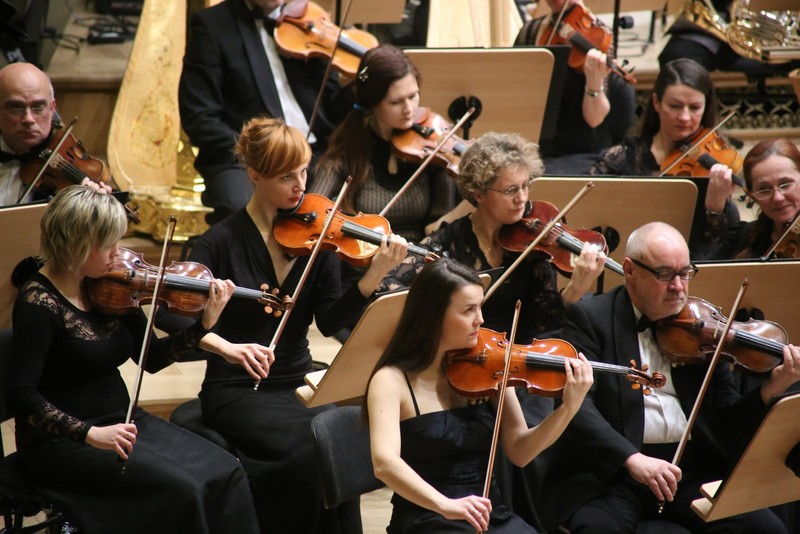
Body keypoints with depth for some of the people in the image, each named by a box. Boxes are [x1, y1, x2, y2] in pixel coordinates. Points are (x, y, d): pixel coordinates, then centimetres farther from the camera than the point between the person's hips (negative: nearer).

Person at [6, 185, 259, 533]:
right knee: (178, 487, -25)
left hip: (120, 423, 7)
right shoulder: (39, 303, -17)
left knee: (226, 474, -11)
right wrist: (90, 434, -31)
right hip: (62, 441, -7)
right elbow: (21, 396, -22)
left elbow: (151, 359, 10)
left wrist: (205, 323, -5)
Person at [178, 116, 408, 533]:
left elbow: (329, 322, -4)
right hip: (236, 392, -4)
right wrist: (226, 347, -32)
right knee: (316, 443, -30)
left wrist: (375, 275, -19)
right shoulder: (221, 242, -8)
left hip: (297, 385, 4)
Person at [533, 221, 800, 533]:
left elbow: (727, 420, 11)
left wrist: (770, 391, -9)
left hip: (693, 470, 4)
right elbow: (575, 403, -12)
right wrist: (632, 459, -26)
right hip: (611, 470, -4)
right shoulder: (591, 318, 1)